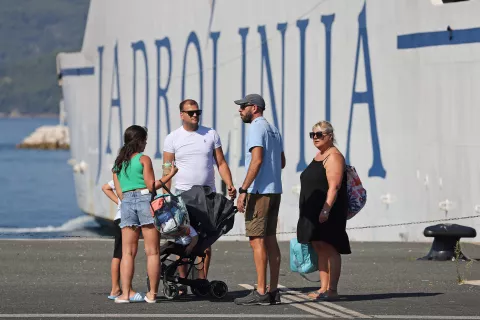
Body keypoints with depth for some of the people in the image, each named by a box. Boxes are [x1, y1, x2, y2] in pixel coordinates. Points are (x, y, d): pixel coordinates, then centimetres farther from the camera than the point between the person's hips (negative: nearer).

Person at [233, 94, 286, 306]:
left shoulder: (257, 128, -11)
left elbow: (257, 160, -20)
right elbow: (282, 162, 24)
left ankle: (261, 292, -12)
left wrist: (243, 190, -20)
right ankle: (273, 290, 9)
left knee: (257, 240, -9)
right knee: (270, 239, 10)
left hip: (260, 192, -9)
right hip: (275, 191, 9)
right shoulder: (273, 129, 18)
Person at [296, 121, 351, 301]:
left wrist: (326, 209, -28)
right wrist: (308, 212, 22)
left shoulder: (334, 156, -10)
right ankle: (323, 288, 11)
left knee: (329, 248, -11)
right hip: (314, 212, 10)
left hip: (328, 212, -10)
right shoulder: (318, 156, 20)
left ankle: (332, 290, -12)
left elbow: (333, 187, -20)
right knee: (320, 249, 8)